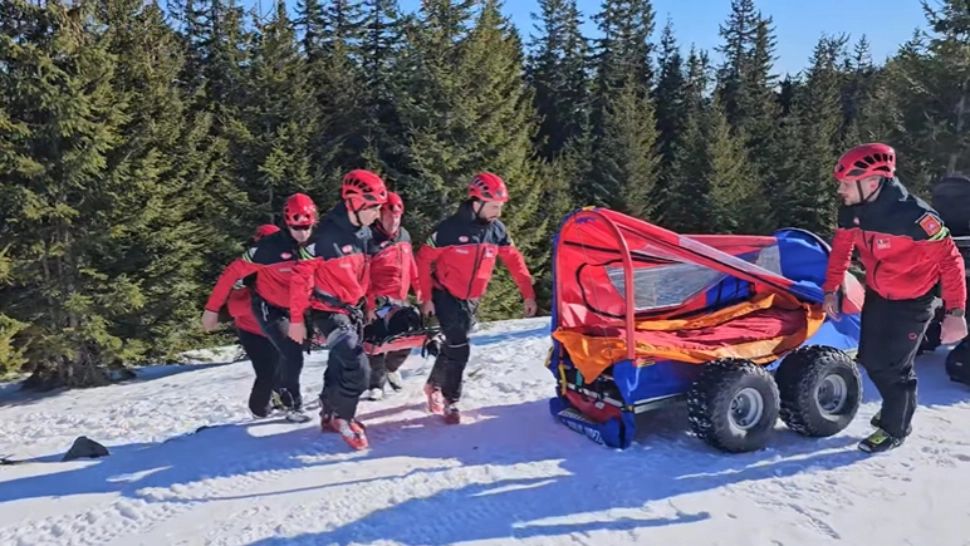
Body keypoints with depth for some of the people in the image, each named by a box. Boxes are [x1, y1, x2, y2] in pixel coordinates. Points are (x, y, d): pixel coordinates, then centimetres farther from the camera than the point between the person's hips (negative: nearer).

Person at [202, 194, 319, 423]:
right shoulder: (270, 247, -26)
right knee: (293, 357, -13)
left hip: (296, 309, 5)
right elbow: (233, 272, -20)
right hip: (269, 309, -5)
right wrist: (212, 307, -16)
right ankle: (292, 405, 8)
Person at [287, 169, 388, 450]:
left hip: (354, 310, 8)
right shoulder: (326, 235, -22)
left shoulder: (364, 233, 2)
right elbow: (301, 276, -18)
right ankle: (342, 417, 7)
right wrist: (297, 319, -15)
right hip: (329, 312, -8)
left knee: (340, 367, 20)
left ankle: (329, 415, 39)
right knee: (358, 370, -16)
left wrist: (367, 307, 21)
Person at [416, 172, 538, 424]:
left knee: (454, 346, 14)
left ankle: (434, 385, 38)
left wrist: (528, 293, -2)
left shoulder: (497, 230, -5)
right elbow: (424, 259, -13)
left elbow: (514, 260, 3)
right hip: (446, 296, -5)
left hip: (471, 300, 5)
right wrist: (426, 297, -13)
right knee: (459, 349, -9)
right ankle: (450, 400, 9)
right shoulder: (451, 227, -20)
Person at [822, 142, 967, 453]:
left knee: (893, 366, -2)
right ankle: (896, 407, 40)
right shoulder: (850, 211, -13)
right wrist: (831, 289, 7)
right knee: (870, 360, 12)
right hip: (876, 295, 6)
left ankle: (895, 428, 21)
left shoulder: (913, 215, -32)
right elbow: (841, 249, 5)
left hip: (912, 301, -6)